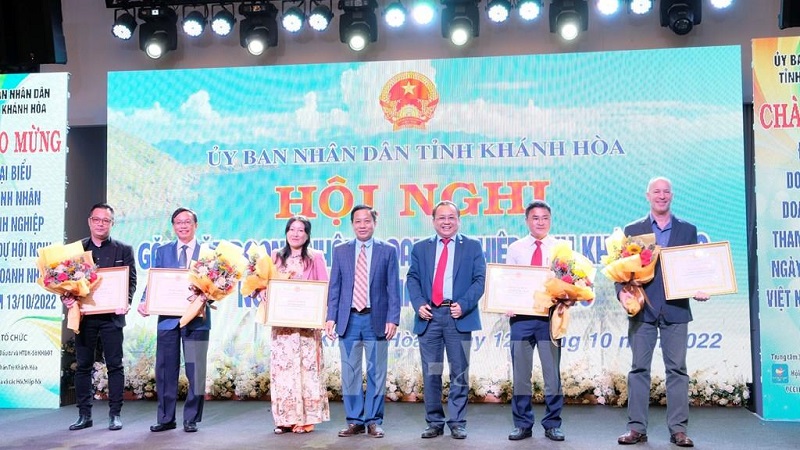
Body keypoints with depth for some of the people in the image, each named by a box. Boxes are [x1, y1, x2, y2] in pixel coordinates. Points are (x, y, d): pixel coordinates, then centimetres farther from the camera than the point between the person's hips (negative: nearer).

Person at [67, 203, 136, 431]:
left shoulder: (124, 250, 6)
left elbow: (131, 280, 0)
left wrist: (125, 302, -17)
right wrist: (66, 297, -11)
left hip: (111, 315, -2)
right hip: (84, 315, 2)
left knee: (114, 365, 1)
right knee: (83, 365, 6)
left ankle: (115, 414, 8)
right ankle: (84, 414, 14)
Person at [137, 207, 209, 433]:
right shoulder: (162, 251, 13)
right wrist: (144, 302, -11)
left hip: (196, 318, -2)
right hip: (168, 318, 2)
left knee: (195, 371, 1)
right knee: (165, 370, 7)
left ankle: (191, 419, 13)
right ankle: (166, 418, 18)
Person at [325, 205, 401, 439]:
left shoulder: (388, 251, 3)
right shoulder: (340, 251, 8)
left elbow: (393, 288, 0)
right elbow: (334, 287, 7)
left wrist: (392, 319, -8)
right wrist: (331, 317, -1)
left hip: (376, 320, -2)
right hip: (349, 319, 2)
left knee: (376, 373, 4)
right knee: (349, 373, 6)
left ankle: (373, 421, 15)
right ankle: (354, 421, 16)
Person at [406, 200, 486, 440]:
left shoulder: (472, 247, 9)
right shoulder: (420, 248, 14)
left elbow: (479, 280, 2)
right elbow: (412, 278, 9)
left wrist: (463, 305, -11)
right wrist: (419, 303, -7)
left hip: (458, 316, -1)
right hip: (429, 316, 2)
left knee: (459, 373, 2)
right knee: (430, 373, 5)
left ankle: (457, 423, 11)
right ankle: (434, 422, 15)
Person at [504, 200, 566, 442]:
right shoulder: (515, 249, 10)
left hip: (551, 316, -1)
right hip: (521, 315, 1)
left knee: (552, 372, 3)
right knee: (520, 372, 5)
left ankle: (552, 424, 14)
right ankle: (522, 424, 15)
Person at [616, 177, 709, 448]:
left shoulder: (688, 230, 10)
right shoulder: (633, 230, 7)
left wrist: (699, 289, -10)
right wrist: (622, 291, -13)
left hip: (676, 309, 1)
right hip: (643, 309, 0)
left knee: (677, 369, 3)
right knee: (639, 369, 2)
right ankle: (637, 428, 8)